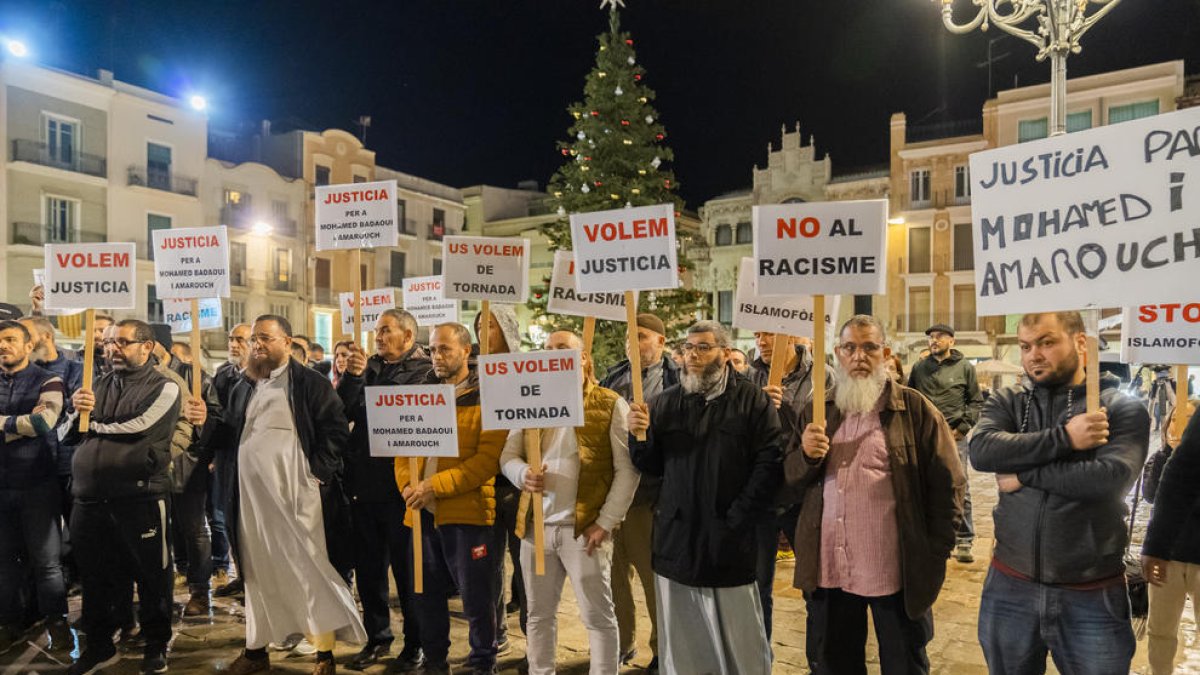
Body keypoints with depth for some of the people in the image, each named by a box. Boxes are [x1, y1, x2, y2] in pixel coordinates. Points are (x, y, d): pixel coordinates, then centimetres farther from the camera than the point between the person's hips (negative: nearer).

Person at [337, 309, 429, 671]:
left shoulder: (424, 371, -5)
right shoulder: (368, 366, 11)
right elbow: (342, 410, 1)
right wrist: (351, 375, -13)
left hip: (399, 484, -5)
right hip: (363, 481, 6)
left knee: (407, 567, 6)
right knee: (368, 566, 14)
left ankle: (416, 642, 22)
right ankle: (377, 636, 30)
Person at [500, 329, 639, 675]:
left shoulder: (610, 405, -5)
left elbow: (627, 469, -7)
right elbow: (508, 455, 11)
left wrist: (606, 522, -12)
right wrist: (523, 474, -12)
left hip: (584, 529, -4)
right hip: (535, 526, 5)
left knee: (598, 616, 6)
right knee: (539, 615, 16)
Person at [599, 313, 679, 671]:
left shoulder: (675, 380, -3)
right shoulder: (614, 376, 11)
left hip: (649, 496, -4)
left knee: (655, 575, 8)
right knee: (615, 573, 15)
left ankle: (663, 649, 26)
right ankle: (622, 642, 33)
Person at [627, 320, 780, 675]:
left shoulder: (752, 400, -3)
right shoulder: (665, 402, 8)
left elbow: (768, 464, -10)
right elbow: (650, 467, 8)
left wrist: (739, 518, -13)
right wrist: (639, 436, -11)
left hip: (730, 542, -3)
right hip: (676, 540, 3)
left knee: (741, 643, 10)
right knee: (681, 645, 14)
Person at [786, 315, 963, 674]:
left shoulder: (915, 409, -4)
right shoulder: (818, 410, 8)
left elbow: (946, 484, -3)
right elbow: (793, 476, 10)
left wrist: (935, 556, -7)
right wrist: (807, 454, -12)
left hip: (896, 572, -3)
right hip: (827, 569, 4)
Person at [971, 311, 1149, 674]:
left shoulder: (1122, 408, -4)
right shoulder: (1008, 402, 2)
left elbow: (1110, 478, -22)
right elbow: (981, 450, -17)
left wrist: (1023, 473, -15)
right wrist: (1063, 438, -22)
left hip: (1092, 595, -2)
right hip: (1010, 585, 3)